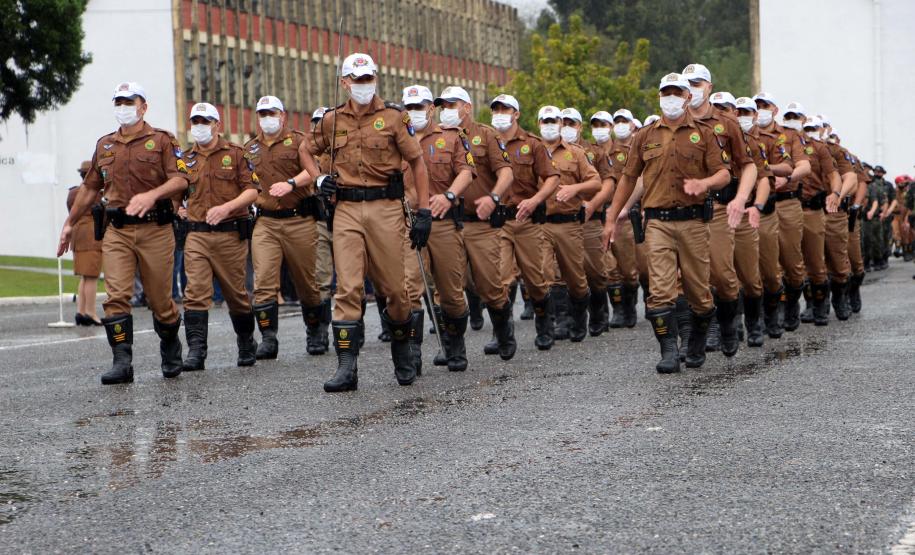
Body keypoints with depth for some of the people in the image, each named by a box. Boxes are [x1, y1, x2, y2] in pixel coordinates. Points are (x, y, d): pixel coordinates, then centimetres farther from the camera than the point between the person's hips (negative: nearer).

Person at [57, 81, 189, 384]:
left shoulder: (162, 140, 2)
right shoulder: (104, 145, 16)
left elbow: (181, 179, -10)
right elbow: (90, 187, 25)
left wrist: (152, 195, -27)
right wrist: (70, 223, 26)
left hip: (155, 230, -3)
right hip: (117, 231, 3)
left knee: (160, 299, 4)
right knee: (116, 296, -10)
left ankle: (170, 348, 30)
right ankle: (122, 363, -12)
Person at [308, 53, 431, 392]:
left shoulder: (393, 117, 2)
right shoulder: (332, 121, 10)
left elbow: (417, 162, 3)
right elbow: (309, 151, 29)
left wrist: (424, 213, -2)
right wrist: (320, 179, 10)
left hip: (385, 207, -1)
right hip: (346, 209, 1)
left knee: (393, 286, 4)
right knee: (348, 288, -7)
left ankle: (401, 344, 31)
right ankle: (346, 367, -9)